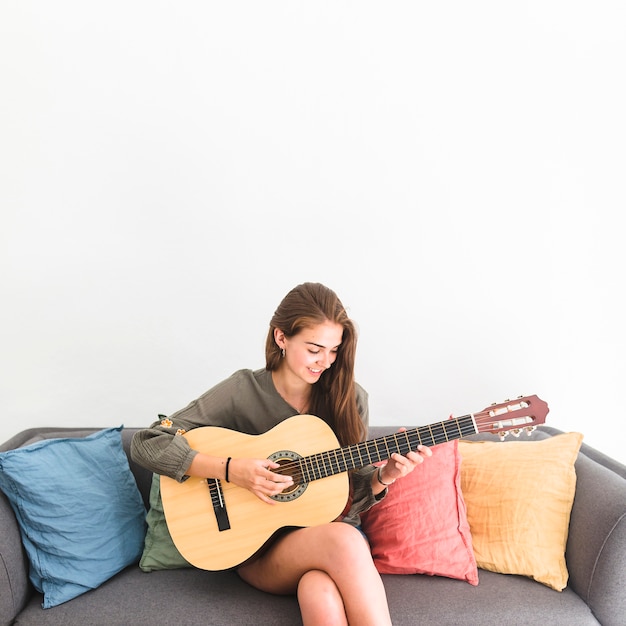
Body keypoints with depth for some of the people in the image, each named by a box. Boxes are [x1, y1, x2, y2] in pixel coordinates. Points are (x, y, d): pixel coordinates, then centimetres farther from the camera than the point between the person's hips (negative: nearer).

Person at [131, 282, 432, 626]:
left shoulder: (349, 398, 1)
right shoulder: (242, 391, -7)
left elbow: (354, 496, 7)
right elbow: (147, 444, -11)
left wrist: (384, 476, -15)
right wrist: (231, 470, -21)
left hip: (330, 530, 2)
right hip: (259, 545, -1)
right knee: (343, 542, -33)